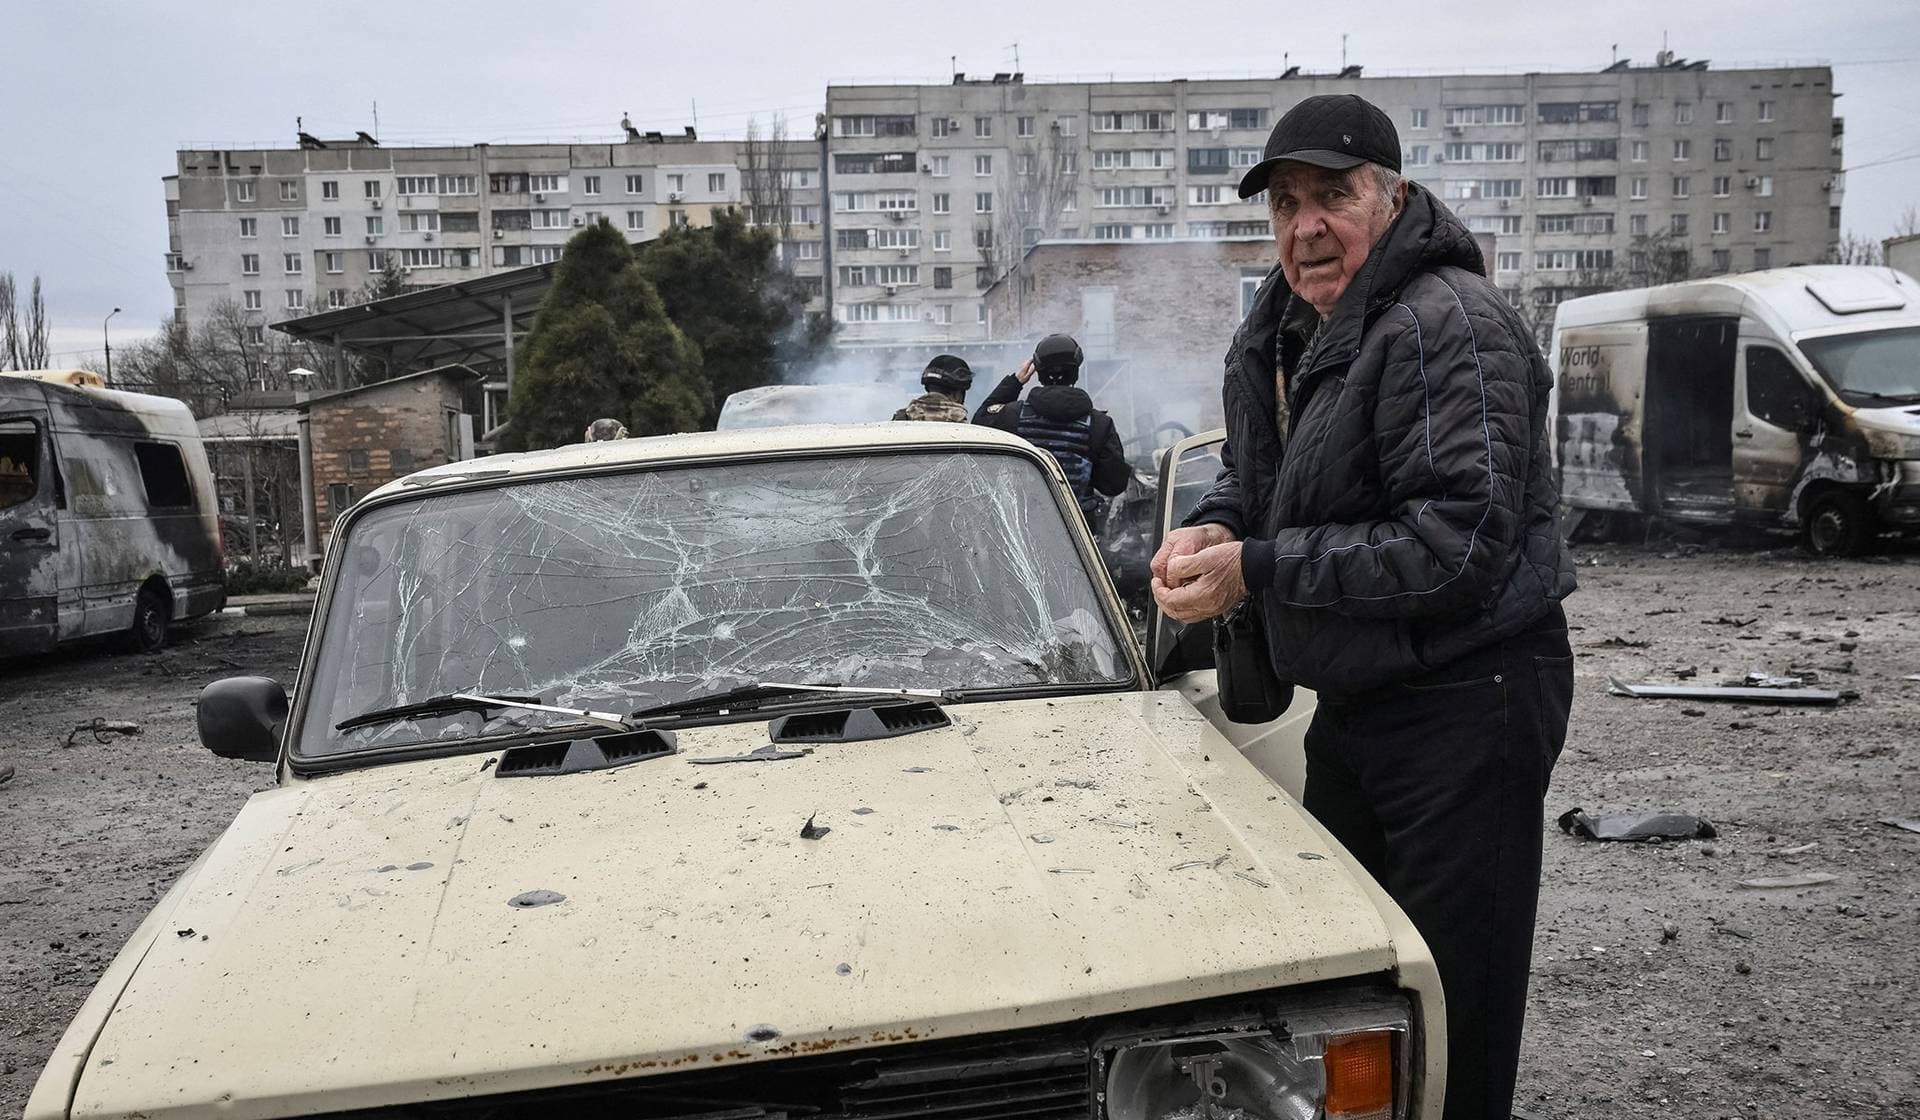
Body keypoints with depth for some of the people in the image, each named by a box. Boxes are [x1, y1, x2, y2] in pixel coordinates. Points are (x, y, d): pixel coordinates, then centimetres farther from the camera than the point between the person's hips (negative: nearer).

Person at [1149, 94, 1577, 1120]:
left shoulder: (1449, 326, -19)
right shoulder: (1277, 332, 9)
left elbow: (1460, 541, -26)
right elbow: (1256, 473, 21)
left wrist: (1257, 569, -24)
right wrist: (1211, 529, -3)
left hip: (1466, 699, -9)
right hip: (1351, 698, 9)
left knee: (1450, 997, 0)